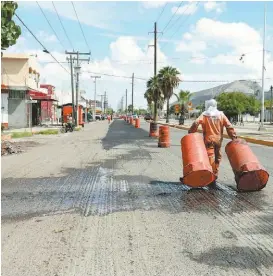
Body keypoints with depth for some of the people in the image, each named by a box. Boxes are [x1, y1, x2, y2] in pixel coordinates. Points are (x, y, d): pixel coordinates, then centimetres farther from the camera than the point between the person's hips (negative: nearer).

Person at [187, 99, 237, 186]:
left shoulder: (204, 115, -1)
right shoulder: (221, 115, 7)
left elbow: (196, 123, -17)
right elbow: (229, 126, 1)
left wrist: (190, 133, -11)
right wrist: (234, 137, 4)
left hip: (209, 140, -3)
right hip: (218, 140, 4)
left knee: (210, 158, -7)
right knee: (217, 157, 16)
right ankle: (215, 175, 25)